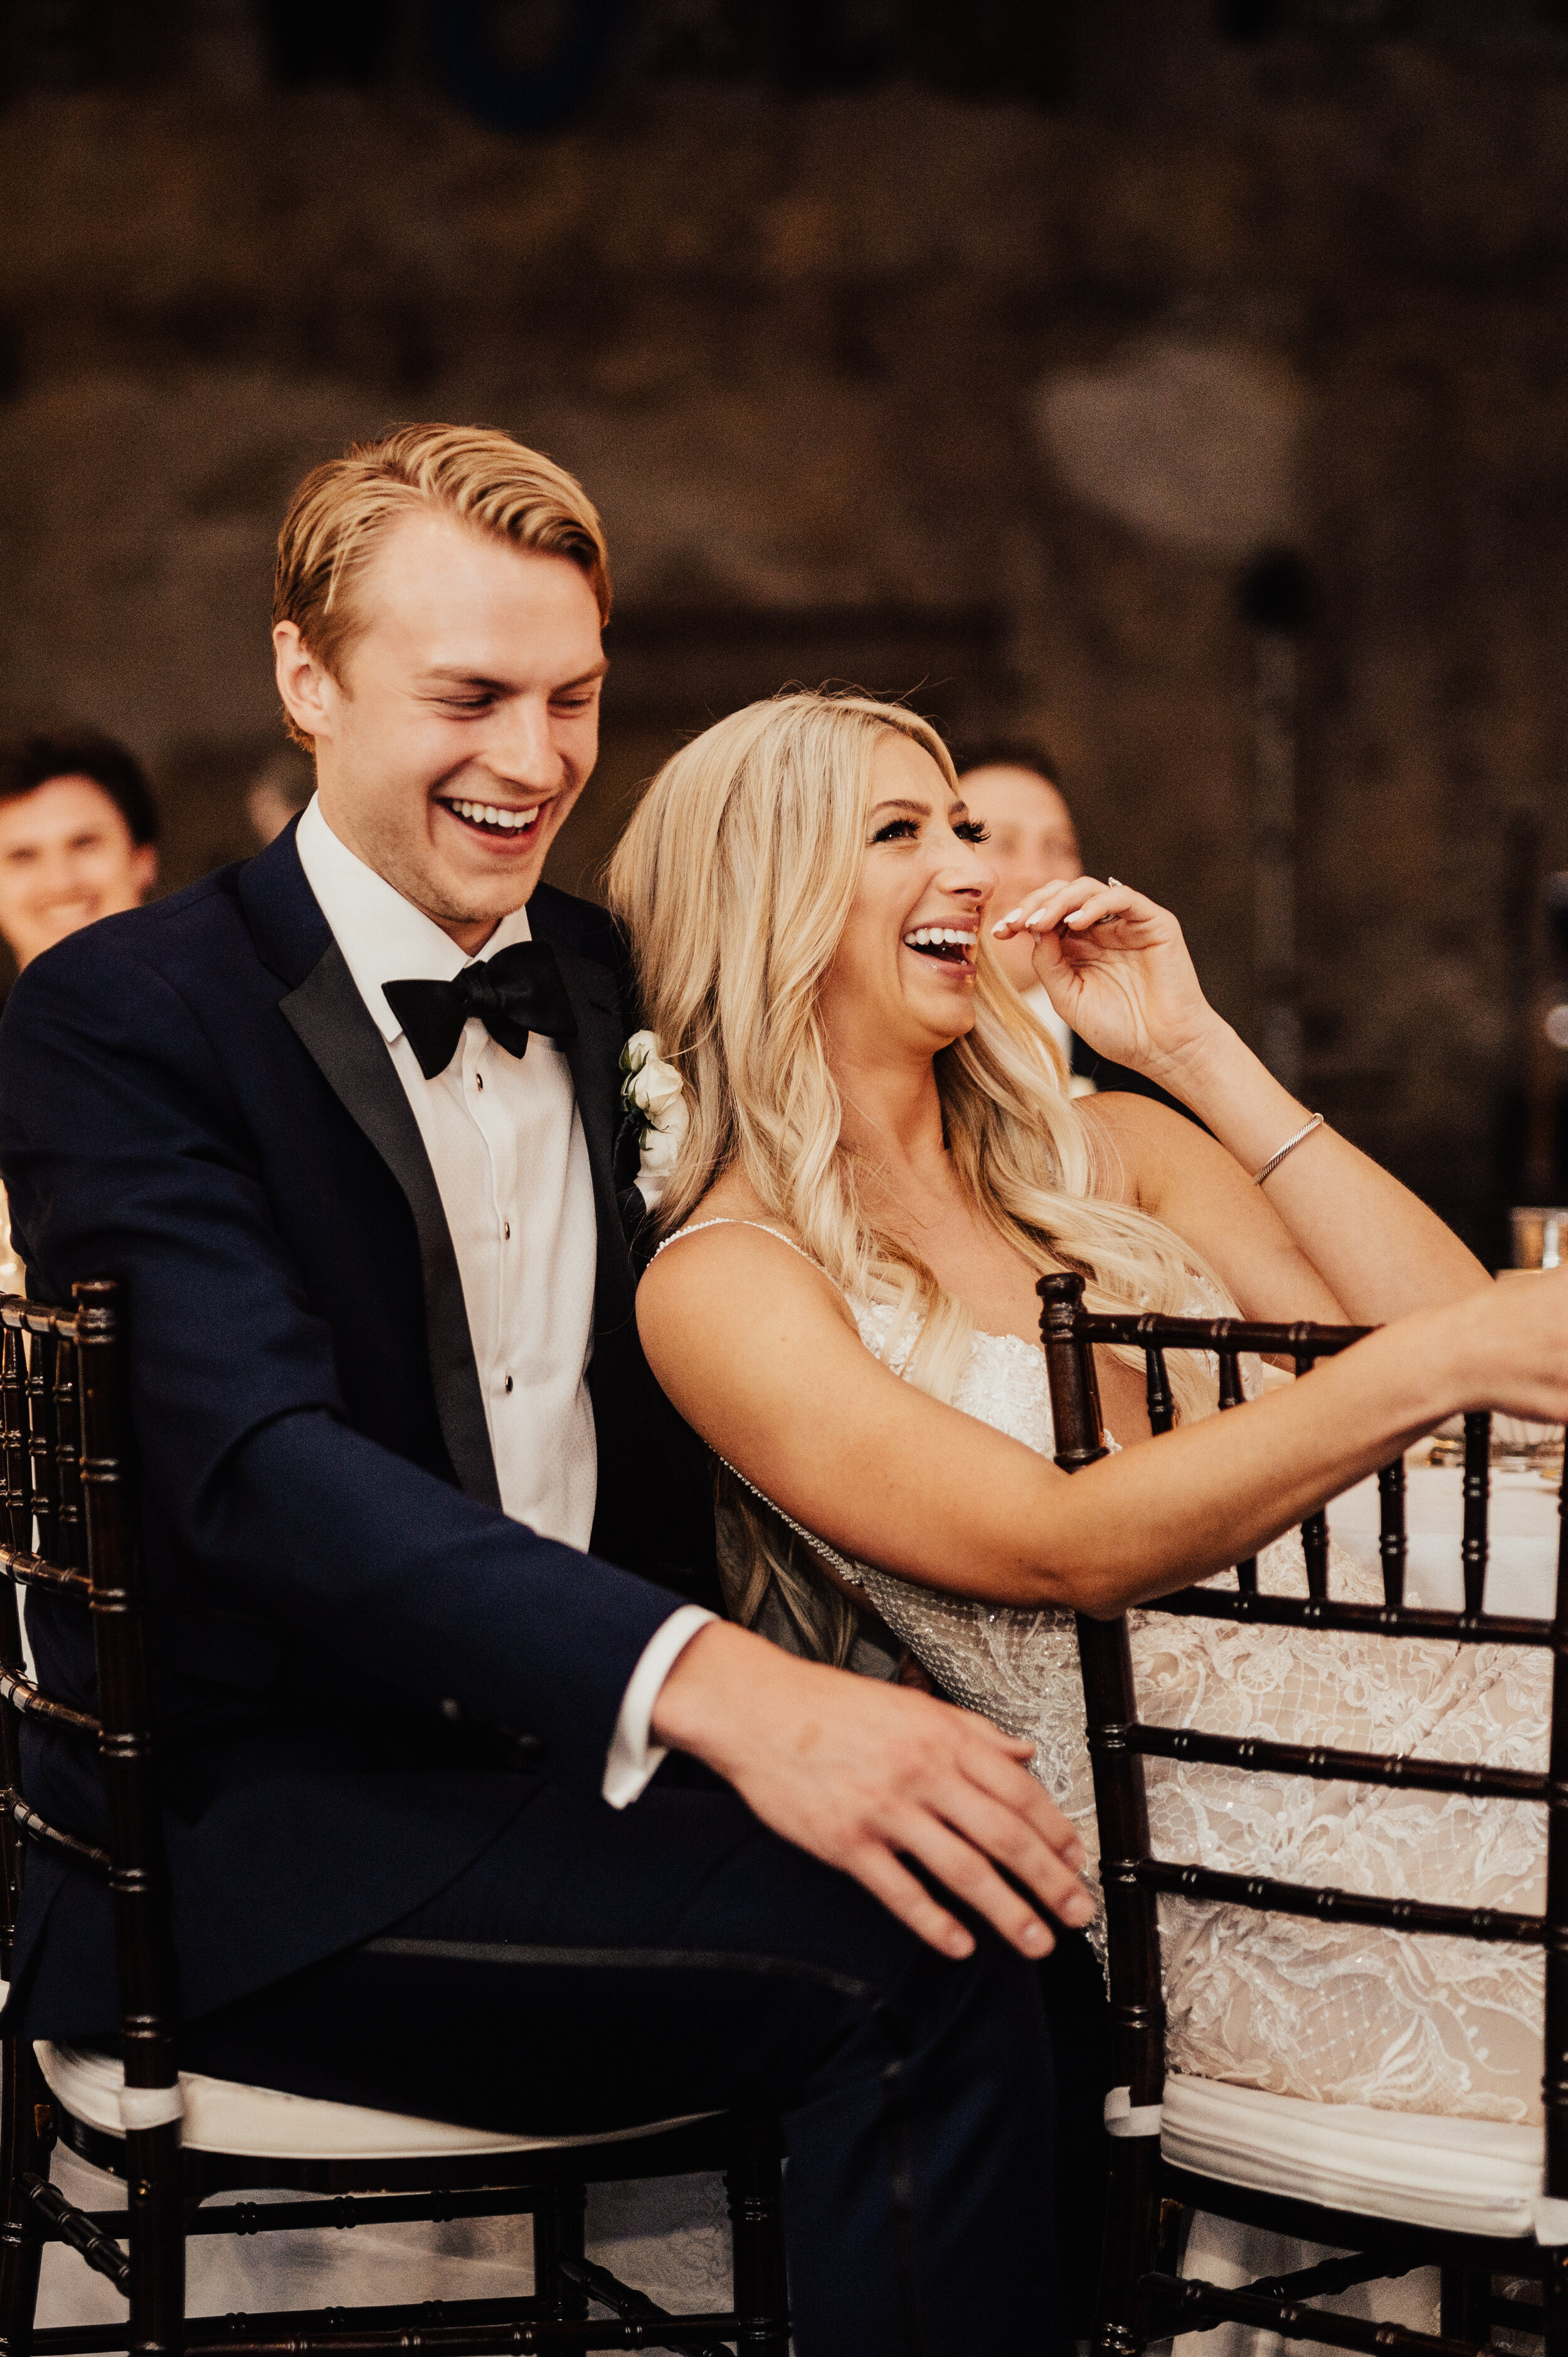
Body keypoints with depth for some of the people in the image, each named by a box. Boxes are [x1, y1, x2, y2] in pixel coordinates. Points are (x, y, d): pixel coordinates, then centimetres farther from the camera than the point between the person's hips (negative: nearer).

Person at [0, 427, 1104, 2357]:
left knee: (1001, 1888, -20)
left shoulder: (611, 985, 14)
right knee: (904, 1962, -27)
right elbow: (265, 1468, -22)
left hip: (570, 1767, 6)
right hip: (251, 1841, -6)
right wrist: (710, 1687, -35)